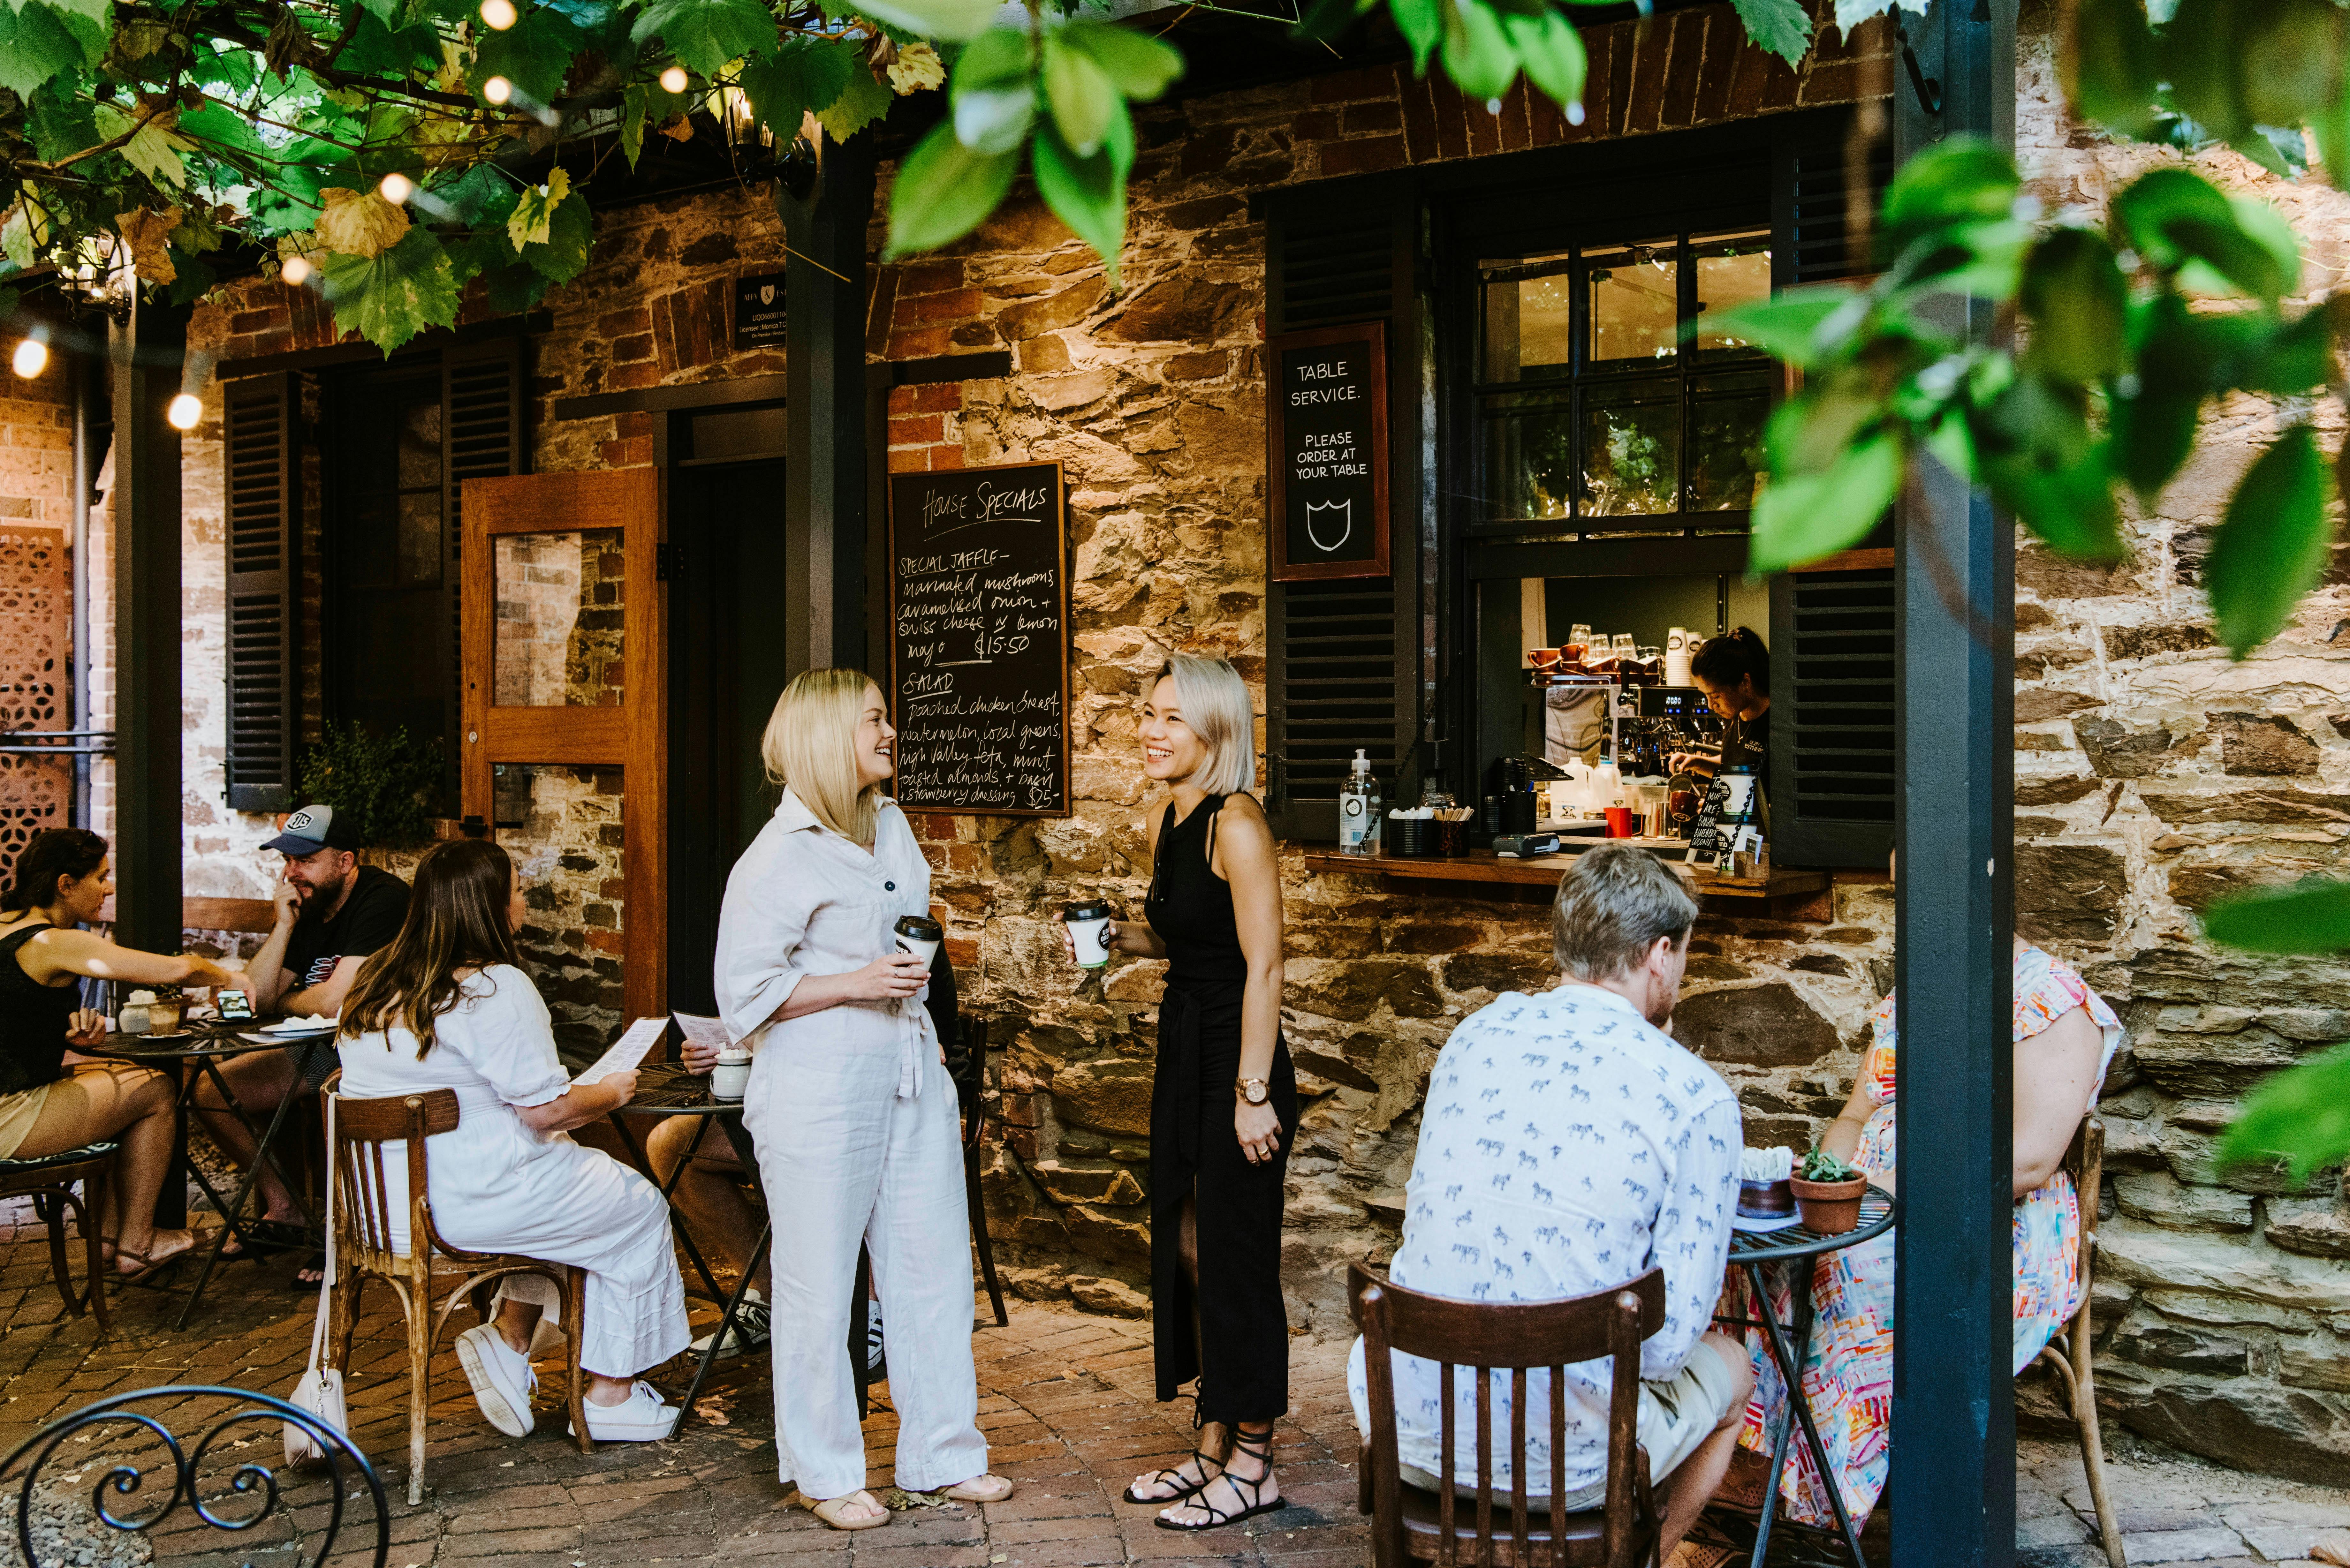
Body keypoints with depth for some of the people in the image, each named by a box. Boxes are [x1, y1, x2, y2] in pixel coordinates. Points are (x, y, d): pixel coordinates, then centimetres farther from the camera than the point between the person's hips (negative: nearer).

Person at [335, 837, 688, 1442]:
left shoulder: (376, 984, 8)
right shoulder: (497, 989, -19)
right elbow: (548, 1109, -19)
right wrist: (611, 1093, 1)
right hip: (463, 1204, -9)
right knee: (639, 1208, 9)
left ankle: (511, 1336, 20)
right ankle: (610, 1395, 15)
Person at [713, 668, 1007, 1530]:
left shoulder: (892, 824, 12)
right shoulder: (781, 856, -12)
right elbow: (745, 991, -13)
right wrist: (856, 985, -19)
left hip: (911, 1076, 7)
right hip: (820, 1093, -7)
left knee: (934, 1266, 11)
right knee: (818, 1284, 3)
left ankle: (943, 1454, 24)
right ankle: (825, 1474, 19)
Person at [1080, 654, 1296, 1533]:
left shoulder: (1236, 823, -17)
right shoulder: (1173, 822, 11)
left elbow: (1264, 965, -20)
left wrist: (1253, 1091, -22)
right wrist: (1116, 937, 5)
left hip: (1236, 1063, -9)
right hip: (1184, 1054, 9)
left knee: (1235, 1260, 1)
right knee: (1187, 1251, 15)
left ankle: (1252, 1465, 16)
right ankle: (1213, 1449, 28)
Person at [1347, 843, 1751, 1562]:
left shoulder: (1476, 1034, 2)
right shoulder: (1698, 1097, -12)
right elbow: (1672, 1334, -12)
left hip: (1407, 1432, 4)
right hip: (1561, 1464, -4)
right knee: (1727, 1368, 27)